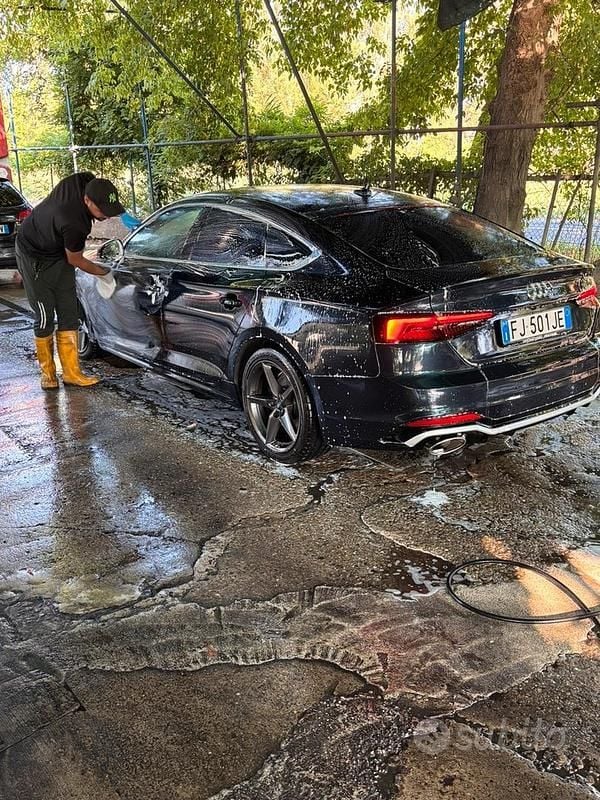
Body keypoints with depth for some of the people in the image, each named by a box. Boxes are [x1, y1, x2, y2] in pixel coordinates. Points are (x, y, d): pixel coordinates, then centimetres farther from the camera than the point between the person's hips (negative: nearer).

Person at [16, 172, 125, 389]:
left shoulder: (87, 181, -20)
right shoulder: (75, 224, -39)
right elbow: (75, 260, -20)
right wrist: (103, 273, -5)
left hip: (59, 253, 8)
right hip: (34, 256, -8)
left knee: (69, 315, 3)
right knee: (45, 317, -5)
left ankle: (71, 372, 7)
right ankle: (47, 373, 11)